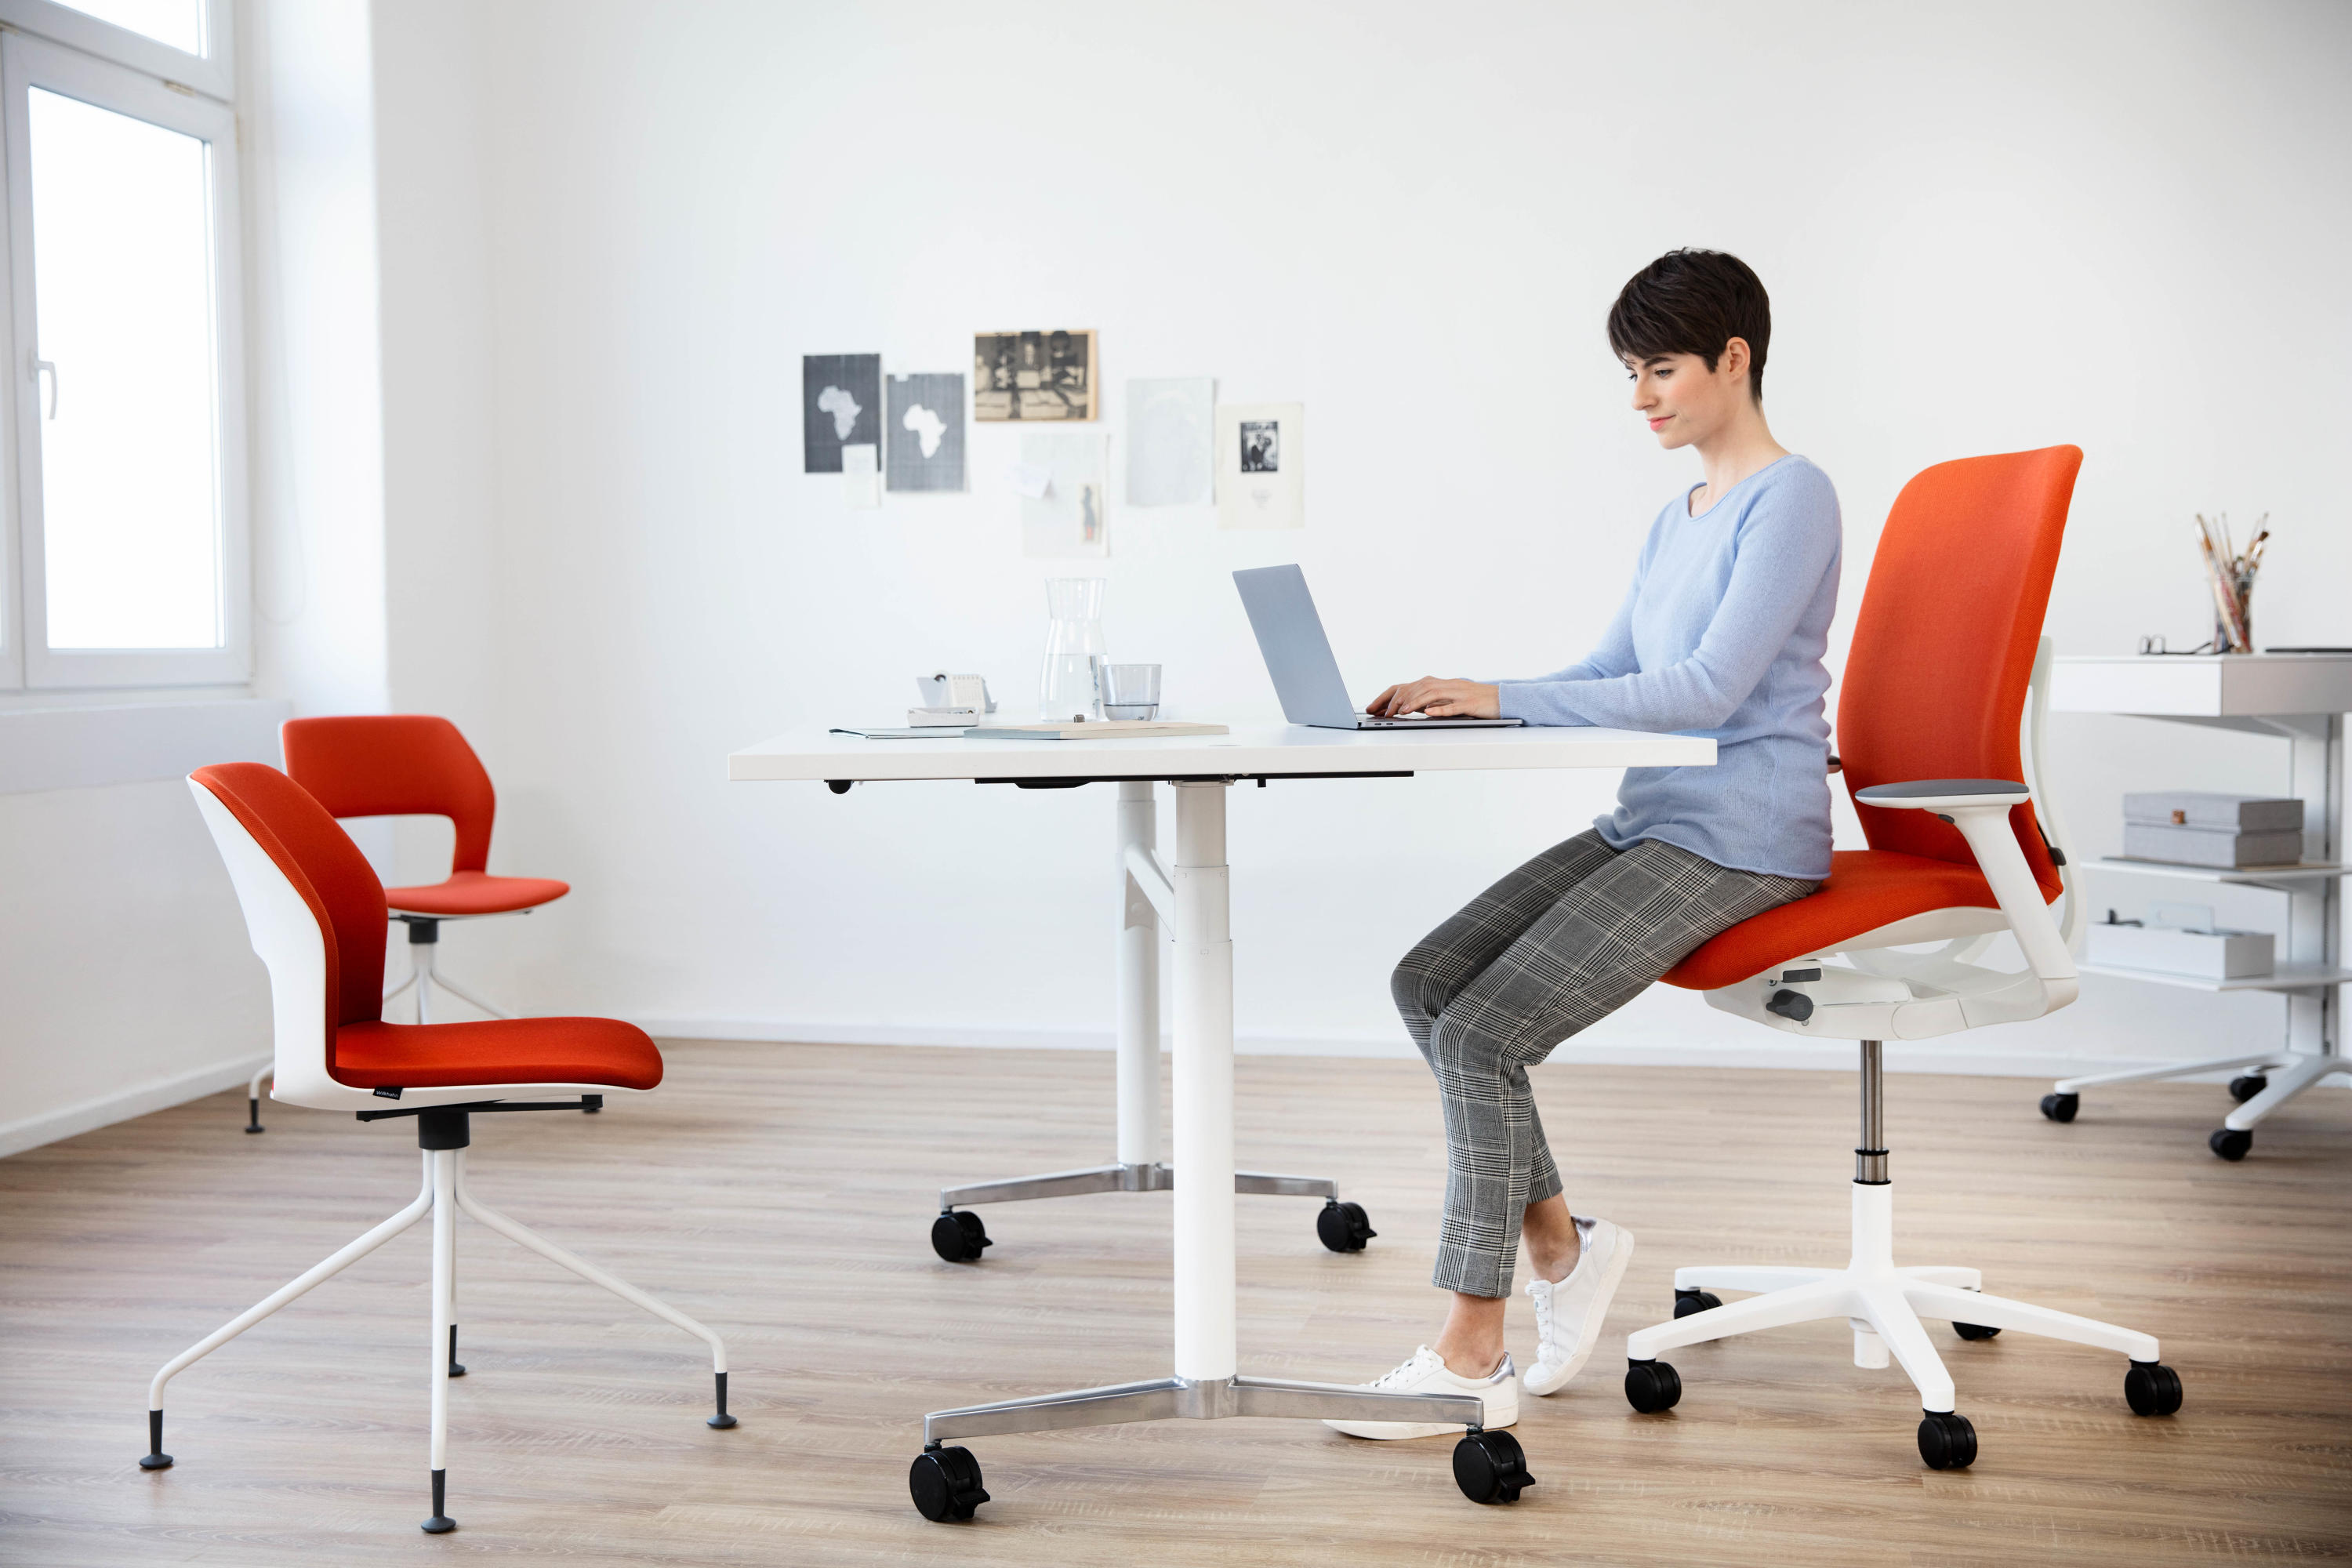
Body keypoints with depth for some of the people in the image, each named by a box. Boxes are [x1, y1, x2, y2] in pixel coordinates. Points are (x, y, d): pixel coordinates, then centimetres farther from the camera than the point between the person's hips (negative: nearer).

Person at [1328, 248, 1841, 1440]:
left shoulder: (1792, 499, -10)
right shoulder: (1678, 518, 20)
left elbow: (1710, 686, -20)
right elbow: (1608, 674, 18)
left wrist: (1503, 699, -22)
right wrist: (1463, 701, 1)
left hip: (1740, 840, -9)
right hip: (1649, 823, 9)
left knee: (1480, 1032, -18)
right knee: (1426, 982, -4)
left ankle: (1471, 1356, -8)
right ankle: (1559, 1243, 8)